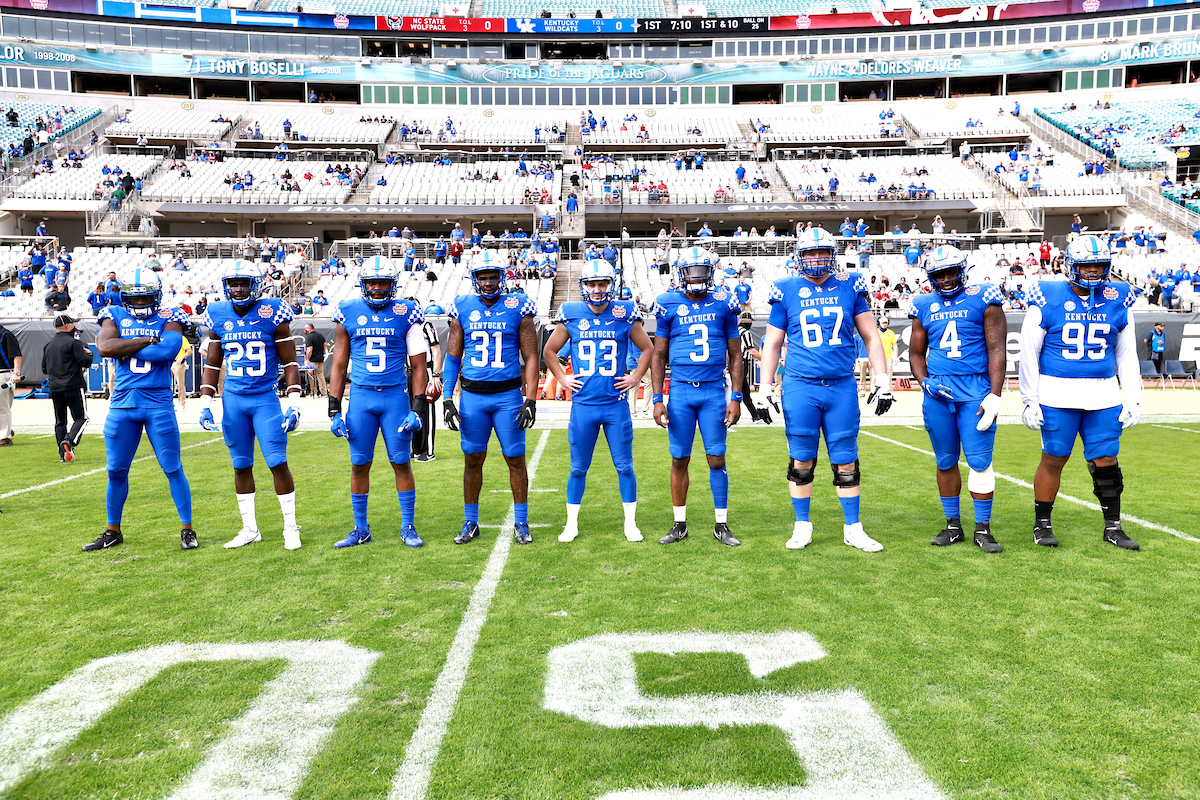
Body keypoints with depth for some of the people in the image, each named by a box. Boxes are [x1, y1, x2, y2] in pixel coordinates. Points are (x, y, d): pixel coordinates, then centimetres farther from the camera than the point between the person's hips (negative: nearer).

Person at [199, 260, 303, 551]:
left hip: (265, 398, -4)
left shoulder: (273, 315, -6)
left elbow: (290, 363, -3)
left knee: (278, 462, -6)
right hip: (232, 399, 4)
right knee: (241, 466, 9)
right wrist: (205, 404, 7)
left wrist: (294, 404, -9)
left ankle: (290, 527, 7)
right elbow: (212, 365, 14)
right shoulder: (218, 317, 6)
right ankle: (250, 529, 20)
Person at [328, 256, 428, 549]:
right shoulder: (349, 314, 5)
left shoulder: (406, 314, 0)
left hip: (395, 396, -2)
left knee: (401, 463, 2)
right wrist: (334, 410, 5)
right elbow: (339, 366, 9)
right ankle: (361, 529, 18)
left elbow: (418, 366, 2)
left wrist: (417, 408, -6)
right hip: (360, 397, 2)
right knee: (359, 465, 6)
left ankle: (408, 527, 13)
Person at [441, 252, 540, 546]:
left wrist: (530, 400, -8)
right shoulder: (463, 308, 5)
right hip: (472, 396, 2)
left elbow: (530, 357, 0)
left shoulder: (518, 308, -1)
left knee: (515, 459, 3)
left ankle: (521, 523, 16)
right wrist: (447, 399, 1)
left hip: (508, 395, -2)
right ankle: (470, 522, 21)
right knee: (472, 459, 8)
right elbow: (452, 357, 8)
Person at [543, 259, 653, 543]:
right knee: (578, 468, 8)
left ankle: (630, 523, 19)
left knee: (624, 466, 5)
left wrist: (635, 378, 5)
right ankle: (571, 524, 22)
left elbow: (647, 349, 13)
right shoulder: (571, 315, 1)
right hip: (583, 405, 0)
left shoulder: (625, 314, 0)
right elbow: (549, 351, 15)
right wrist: (562, 378, 6)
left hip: (617, 405, 0)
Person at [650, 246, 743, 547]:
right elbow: (659, 355, 7)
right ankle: (679, 525, 18)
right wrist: (657, 400, 0)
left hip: (714, 391, 0)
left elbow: (735, 355, 9)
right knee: (679, 460, 5)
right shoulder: (669, 305, 3)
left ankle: (721, 525, 15)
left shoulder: (723, 304, 5)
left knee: (717, 459, 2)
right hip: (680, 390, 0)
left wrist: (736, 397, 2)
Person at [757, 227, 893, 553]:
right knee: (801, 461, 4)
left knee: (846, 462, 5)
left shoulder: (849, 288, 6)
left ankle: (853, 529, 17)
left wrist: (883, 380, 5)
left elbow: (871, 337, 11)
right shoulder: (787, 291, 4)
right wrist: (765, 389, 3)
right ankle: (802, 527, 18)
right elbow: (772, 343, 8)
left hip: (842, 387, 1)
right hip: (800, 387, -1)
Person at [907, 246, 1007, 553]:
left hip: (975, 389, -3)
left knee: (980, 460, -6)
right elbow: (916, 352, 17)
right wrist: (925, 382, -1)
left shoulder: (983, 300, 1)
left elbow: (996, 350, -3)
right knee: (946, 461, 9)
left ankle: (983, 529, 5)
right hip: (937, 390, 3)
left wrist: (994, 394, -10)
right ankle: (953, 526, 20)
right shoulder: (924, 307, 11)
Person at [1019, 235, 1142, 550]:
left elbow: (1127, 355, 14)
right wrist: (1029, 400, -3)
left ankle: (1113, 527, 19)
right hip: (1058, 394, -3)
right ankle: (1042, 524, 17)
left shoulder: (1117, 301, 7)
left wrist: (1133, 399, 9)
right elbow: (1029, 353, -1)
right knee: (1053, 459, 3)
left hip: (1104, 395, 3)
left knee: (1106, 461, 5)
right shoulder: (1048, 299, -4)